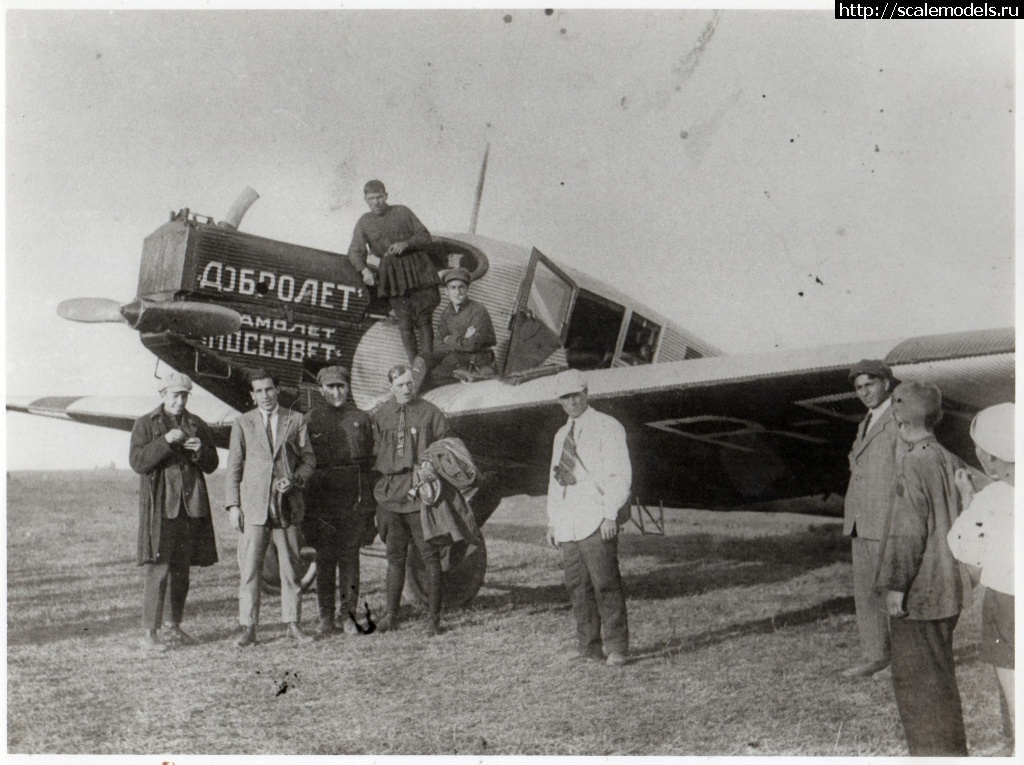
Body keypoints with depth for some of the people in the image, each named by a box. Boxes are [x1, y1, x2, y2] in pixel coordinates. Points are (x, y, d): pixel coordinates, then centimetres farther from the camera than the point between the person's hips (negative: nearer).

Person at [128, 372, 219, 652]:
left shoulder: (197, 425, 13)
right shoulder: (145, 424, 3)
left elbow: (212, 465, 12)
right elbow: (137, 462, -8)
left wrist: (201, 450, -9)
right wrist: (165, 441, -19)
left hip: (191, 504, 4)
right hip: (159, 505, -4)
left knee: (182, 568, 9)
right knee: (157, 568, -9)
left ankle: (175, 625, 22)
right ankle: (149, 632, -3)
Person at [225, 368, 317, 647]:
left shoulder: (295, 420, 8)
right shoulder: (242, 423, 8)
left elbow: (308, 459, 10)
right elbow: (234, 466, 8)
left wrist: (295, 479, -9)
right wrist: (233, 504, 0)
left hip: (287, 505, 0)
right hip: (253, 505, 0)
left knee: (291, 568, 5)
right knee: (249, 569, -2)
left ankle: (293, 624, 14)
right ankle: (248, 628, 5)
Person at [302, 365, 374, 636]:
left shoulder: (361, 418, 11)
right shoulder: (310, 419, 8)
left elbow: (370, 461, 10)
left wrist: (369, 501, 4)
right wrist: (306, 502, 0)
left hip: (354, 498, 1)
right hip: (321, 498, 0)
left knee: (350, 555, 1)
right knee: (325, 558, 3)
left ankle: (348, 613, 8)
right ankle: (326, 616, 10)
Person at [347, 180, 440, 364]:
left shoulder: (402, 212, 8)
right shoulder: (364, 222, 10)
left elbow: (424, 236, 6)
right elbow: (355, 251, 3)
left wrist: (406, 244, -12)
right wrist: (364, 269, -16)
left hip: (416, 267, 0)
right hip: (391, 271, 1)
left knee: (423, 319, -7)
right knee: (405, 322, -4)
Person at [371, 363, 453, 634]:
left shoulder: (430, 413, 1)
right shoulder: (380, 416, 8)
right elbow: (373, 453, 13)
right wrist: (379, 488, 7)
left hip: (422, 496, -3)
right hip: (390, 496, 3)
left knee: (431, 557, -1)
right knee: (395, 557, 11)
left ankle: (433, 617, 7)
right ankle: (391, 615, 20)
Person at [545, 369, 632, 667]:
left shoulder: (607, 428, -1)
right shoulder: (561, 435, 21)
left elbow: (619, 475, -7)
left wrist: (611, 514, -15)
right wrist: (552, 521, 16)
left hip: (596, 521, -6)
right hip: (567, 523, 7)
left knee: (605, 585, -7)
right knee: (576, 587, 6)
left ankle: (616, 648, 1)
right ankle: (587, 648, 13)